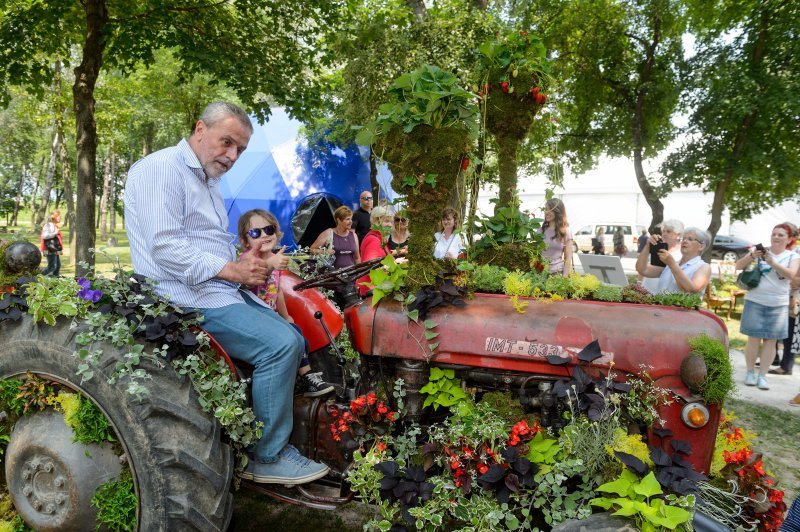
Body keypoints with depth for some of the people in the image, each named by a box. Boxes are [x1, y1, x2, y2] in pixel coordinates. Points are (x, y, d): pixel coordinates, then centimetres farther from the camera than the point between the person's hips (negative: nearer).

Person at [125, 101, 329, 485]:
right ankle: (268, 457, -8)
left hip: (222, 289, 10)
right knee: (280, 344, -23)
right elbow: (164, 246, -21)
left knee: (294, 341, 6)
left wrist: (247, 266, 3)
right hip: (186, 295, -10)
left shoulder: (207, 182, 21)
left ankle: (273, 441, 14)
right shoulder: (161, 169, -9)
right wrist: (230, 269, -21)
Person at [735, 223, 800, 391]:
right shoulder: (759, 250, 2)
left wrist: (772, 262, -26)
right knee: (754, 338, 1)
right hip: (755, 302, -1)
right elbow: (738, 266, -2)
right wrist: (751, 256, -20)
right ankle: (750, 372, 13)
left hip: (778, 305, 1)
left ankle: (762, 375, 11)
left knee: (771, 340, 4)